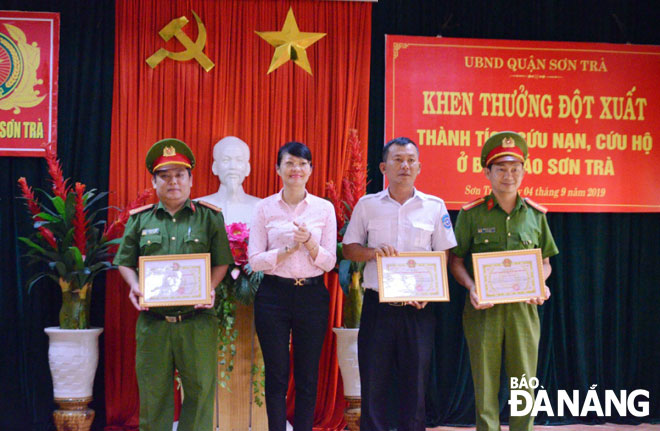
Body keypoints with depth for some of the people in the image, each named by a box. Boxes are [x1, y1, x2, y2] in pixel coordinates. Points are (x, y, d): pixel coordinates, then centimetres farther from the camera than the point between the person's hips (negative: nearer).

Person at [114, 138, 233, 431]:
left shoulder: (209, 217, 7)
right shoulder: (139, 219, 11)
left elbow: (221, 262, 6)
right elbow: (125, 262, 14)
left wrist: (209, 288, -11)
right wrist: (134, 286, -5)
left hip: (197, 321, -1)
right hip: (153, 321, 1)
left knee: (200, 388, 2)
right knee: (153, 390, 6)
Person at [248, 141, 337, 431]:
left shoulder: (324, 208, 4)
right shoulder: (265, 208, 3)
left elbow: (329, 262, 1)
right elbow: (255, 260, -2)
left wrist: (309, 242, -16)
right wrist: (289, 248, -13)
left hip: (312, 295, 1)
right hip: (274, 295, -1)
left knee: (307, 377, 6)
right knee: (276, 375, 4)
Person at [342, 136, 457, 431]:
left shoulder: (434, 207, 6)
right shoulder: (367, 205, 7)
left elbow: (445, 255, 6)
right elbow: (349, 249, 9)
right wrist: (373, 252, -12)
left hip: (418, 308, 0)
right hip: (378, 304, 0)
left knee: (415, 381, 3)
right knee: (373, 381, 2)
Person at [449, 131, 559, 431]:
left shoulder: (535, 214, 9)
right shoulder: (472, 214, 1)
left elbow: (545, 262, 16)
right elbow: (455, 260, 3)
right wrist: (471, 287, -14)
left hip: (524, 308, 2)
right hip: (483, 307, -2)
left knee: (524, 382, 5)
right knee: (485, 383, 2)